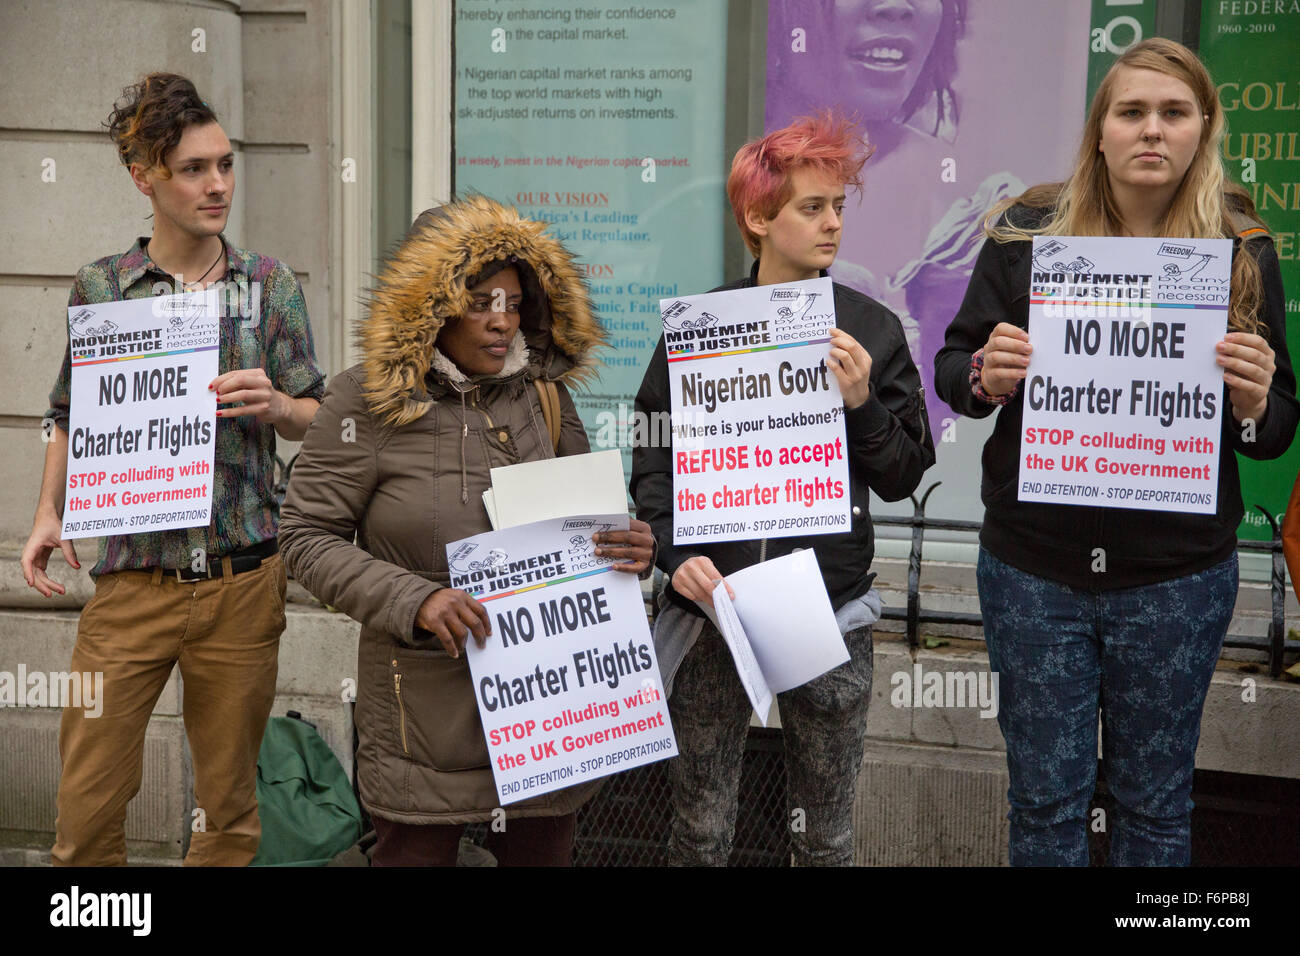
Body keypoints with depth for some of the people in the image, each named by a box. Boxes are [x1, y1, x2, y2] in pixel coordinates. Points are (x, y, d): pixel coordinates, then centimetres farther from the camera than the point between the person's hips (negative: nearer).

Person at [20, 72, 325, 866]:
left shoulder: (270, 283, 4)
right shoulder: (100, 287, 3)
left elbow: (313, 421, 6)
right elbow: (73, 418, 12)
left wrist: (273, 404, -16)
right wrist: (49, 515, -1)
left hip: (242, 579, 0)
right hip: (132, 578, 0)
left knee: (229, 802, 10)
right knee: (87, 807, 1)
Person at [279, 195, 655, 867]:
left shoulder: (542, 391, 9)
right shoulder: (368, 401, -5)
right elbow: (309, 539, -7)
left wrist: (627, 550, -5)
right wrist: (417, 602, -19)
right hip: (427, 695, -4)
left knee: (543, 847, 14)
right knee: (418, 848, 5)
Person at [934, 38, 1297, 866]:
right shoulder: (1027, 230, -3)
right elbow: (952, 369, 3)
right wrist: (986, 377, -20)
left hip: (1177, 576, 0)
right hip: (1034, 567, 0)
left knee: (1157, 798, 13)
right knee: (1046, 795, 10)